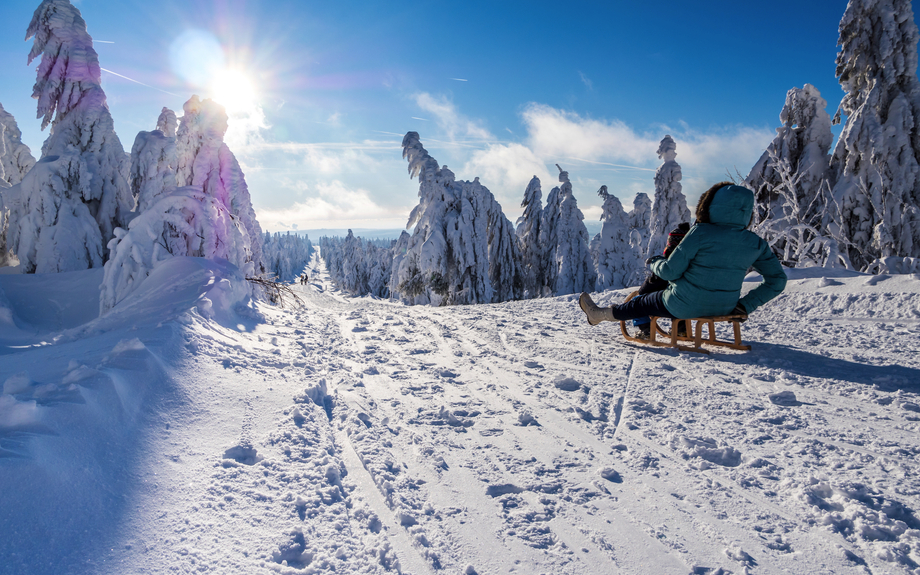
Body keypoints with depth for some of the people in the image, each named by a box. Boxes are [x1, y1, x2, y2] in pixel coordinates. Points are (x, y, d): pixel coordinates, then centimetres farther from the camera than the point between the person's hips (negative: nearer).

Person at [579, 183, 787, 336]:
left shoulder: (701, 233, -19)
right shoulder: (756, 243, -4)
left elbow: (670, 270, -16)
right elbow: (777, 280, 1)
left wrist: (653, 262, 5)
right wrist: (746, 305, 5)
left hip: (685, 306, -5)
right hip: (723, 308, 5)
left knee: (641, 304, 21)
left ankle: (600, 314, 42)